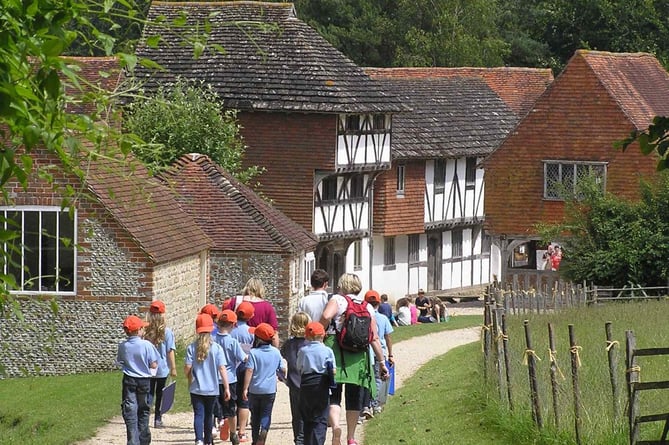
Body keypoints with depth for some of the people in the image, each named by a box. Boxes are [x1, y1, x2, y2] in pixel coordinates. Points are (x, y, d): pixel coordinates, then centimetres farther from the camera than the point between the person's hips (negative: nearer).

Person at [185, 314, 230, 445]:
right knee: (208, 415, 16)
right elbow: (222, 368, -9)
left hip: (196, 388, -1)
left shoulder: (191, 348, -6)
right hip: (212, 388, 1)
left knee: (198, 414, -3)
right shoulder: (217, 348, -6)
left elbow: (187, 368, -9)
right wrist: (226, 388, -5)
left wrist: (189, 378, 15)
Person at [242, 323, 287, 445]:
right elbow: (283, 369, 6)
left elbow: (249, 371, -15)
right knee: (266, 415, 6)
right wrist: (283, 376, 30)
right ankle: (264, 430, -23)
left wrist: (245, 389, -13)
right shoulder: (276, 352, -1)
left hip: (254, 390, -2)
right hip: (270, 389, 2)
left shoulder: (253, 353, -12)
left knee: (255, 415, 12)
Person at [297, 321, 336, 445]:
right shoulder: (327, 351, -5)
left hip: (305, 385, 2)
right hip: (321, 386, -2)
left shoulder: (302, 351, 1)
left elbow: (299, 369, 4)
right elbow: (333, 370, -5)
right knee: (320, 420, -1)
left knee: (307, 419, 13)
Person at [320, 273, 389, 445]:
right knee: (353, 398, 12)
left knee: (333, 395, -1)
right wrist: (382, 362, 9)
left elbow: (326, 316, -21)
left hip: (336, 352, -3)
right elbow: (374, 338, 5)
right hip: (358, 356, 3)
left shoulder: (337, 300, 1)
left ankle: (335, 426, -27)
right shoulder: (368, 307, 11)